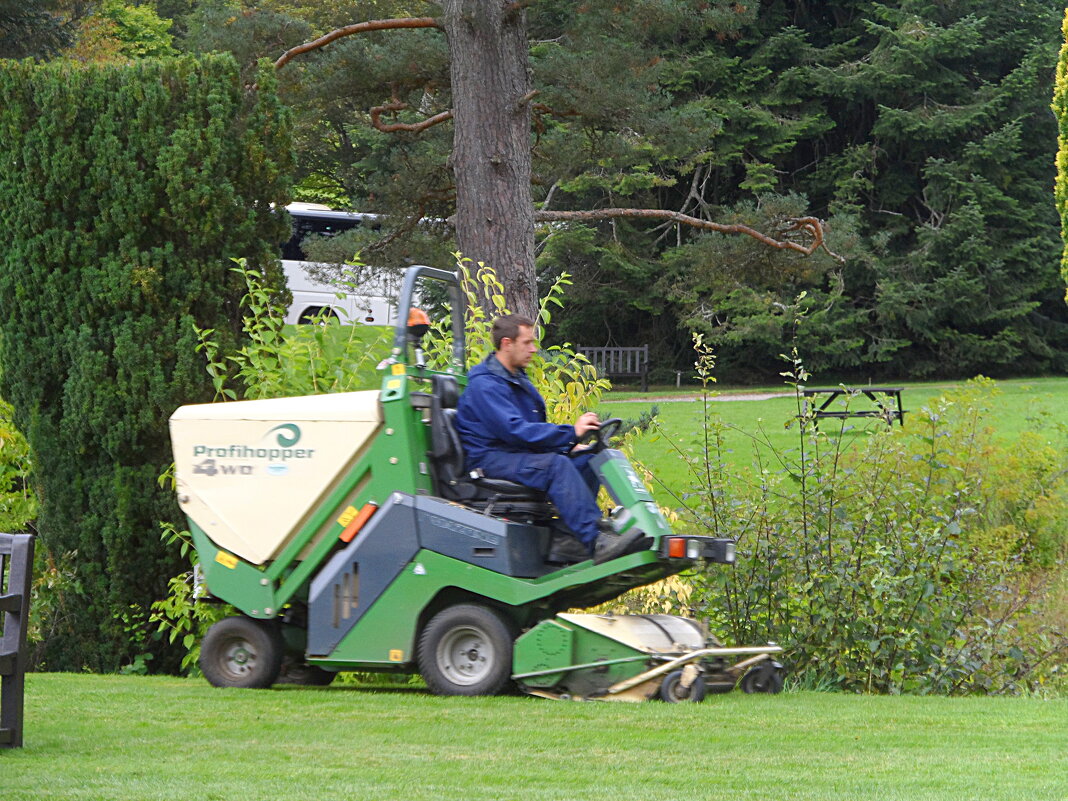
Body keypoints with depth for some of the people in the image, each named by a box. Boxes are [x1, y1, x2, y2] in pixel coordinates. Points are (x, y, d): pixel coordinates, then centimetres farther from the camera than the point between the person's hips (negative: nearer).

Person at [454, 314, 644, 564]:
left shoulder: (517, 379, 19)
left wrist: (568, 445, 8)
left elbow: (534, 428, 26)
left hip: (518, 454, 10)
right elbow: (515, 430, -25)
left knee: (586, 460, -6)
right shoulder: (485, 384, -14)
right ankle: (596, 543, -41)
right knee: (555, 465, -33)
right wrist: (571, 433, -26)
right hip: (489, 460, -10)